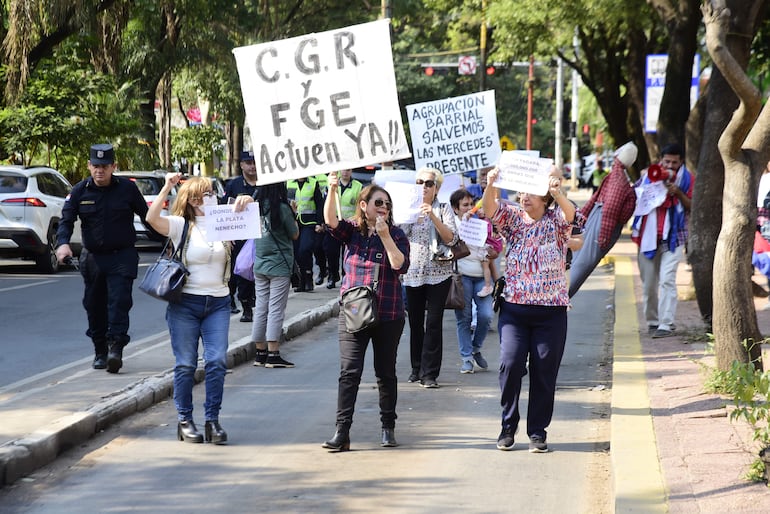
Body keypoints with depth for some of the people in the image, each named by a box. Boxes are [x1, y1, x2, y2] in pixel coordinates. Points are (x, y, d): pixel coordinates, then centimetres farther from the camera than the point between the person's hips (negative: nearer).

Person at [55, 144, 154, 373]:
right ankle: (100, 352, 21)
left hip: (122, 257, -3)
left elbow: (147, 216, 6)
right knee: (94, 306, 9)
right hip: (92, 257, 3)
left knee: (119, 302, -15)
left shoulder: (127, 188, -3)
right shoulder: (80, 191, 1)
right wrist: (63, 243, -20)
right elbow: (66, 220, -1)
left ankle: (116, 348, -19)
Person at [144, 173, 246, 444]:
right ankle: (185, 421, 11)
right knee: (186, 364, 1)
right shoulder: (181, 226, -2)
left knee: (217, 362, -6)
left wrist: (242, 208, -14)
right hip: (185, 302, -3)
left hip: (218, 304, 3)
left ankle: (212, 420, 2)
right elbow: (152, 219, -18)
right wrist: (166, 188, -24)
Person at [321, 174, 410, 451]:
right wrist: (332, 190, -29)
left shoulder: (396, 235, 1)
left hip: (388, 315, 0)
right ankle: (342, 432, -10)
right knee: (349, 372, -7)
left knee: (386, 373, 10)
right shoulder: (352, 231, 4)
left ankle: (388, 427, 23)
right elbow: (331, 221, -15)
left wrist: (385, 236, -17)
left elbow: (400, 265, -12)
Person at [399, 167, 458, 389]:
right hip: (413, 273, 3)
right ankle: (417, 368, 22)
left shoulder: (444, 209, 3)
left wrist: (433, 216, -19)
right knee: (415, 322, 9)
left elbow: (451, 239, -9)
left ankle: (429, 373, -4)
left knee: (433, 323, -7)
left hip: (438, 273, -3)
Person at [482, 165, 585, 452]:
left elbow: (570, 215, -22)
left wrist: (557, 194, -43)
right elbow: (490, 210, -11)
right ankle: (508, 426, 7)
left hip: (551, 312, -1)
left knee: (544, 372, 2)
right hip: (514, 308, 1)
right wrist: (491, 186, -32)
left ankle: (538, 431, 13)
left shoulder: (556, 221, 1)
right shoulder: (514, 218, 7)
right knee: (510, 364, -9)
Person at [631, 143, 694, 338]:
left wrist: (678, 193, -15)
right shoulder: (649, 176, 7)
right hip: (648, 236, 3)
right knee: (648, 283, 7)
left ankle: (666, 324, -15)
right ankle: (652, 321, 21)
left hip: (672, 237, -3)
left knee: (667, 280, -14)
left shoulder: (687, 179, 2)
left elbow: (692, 207, -1)